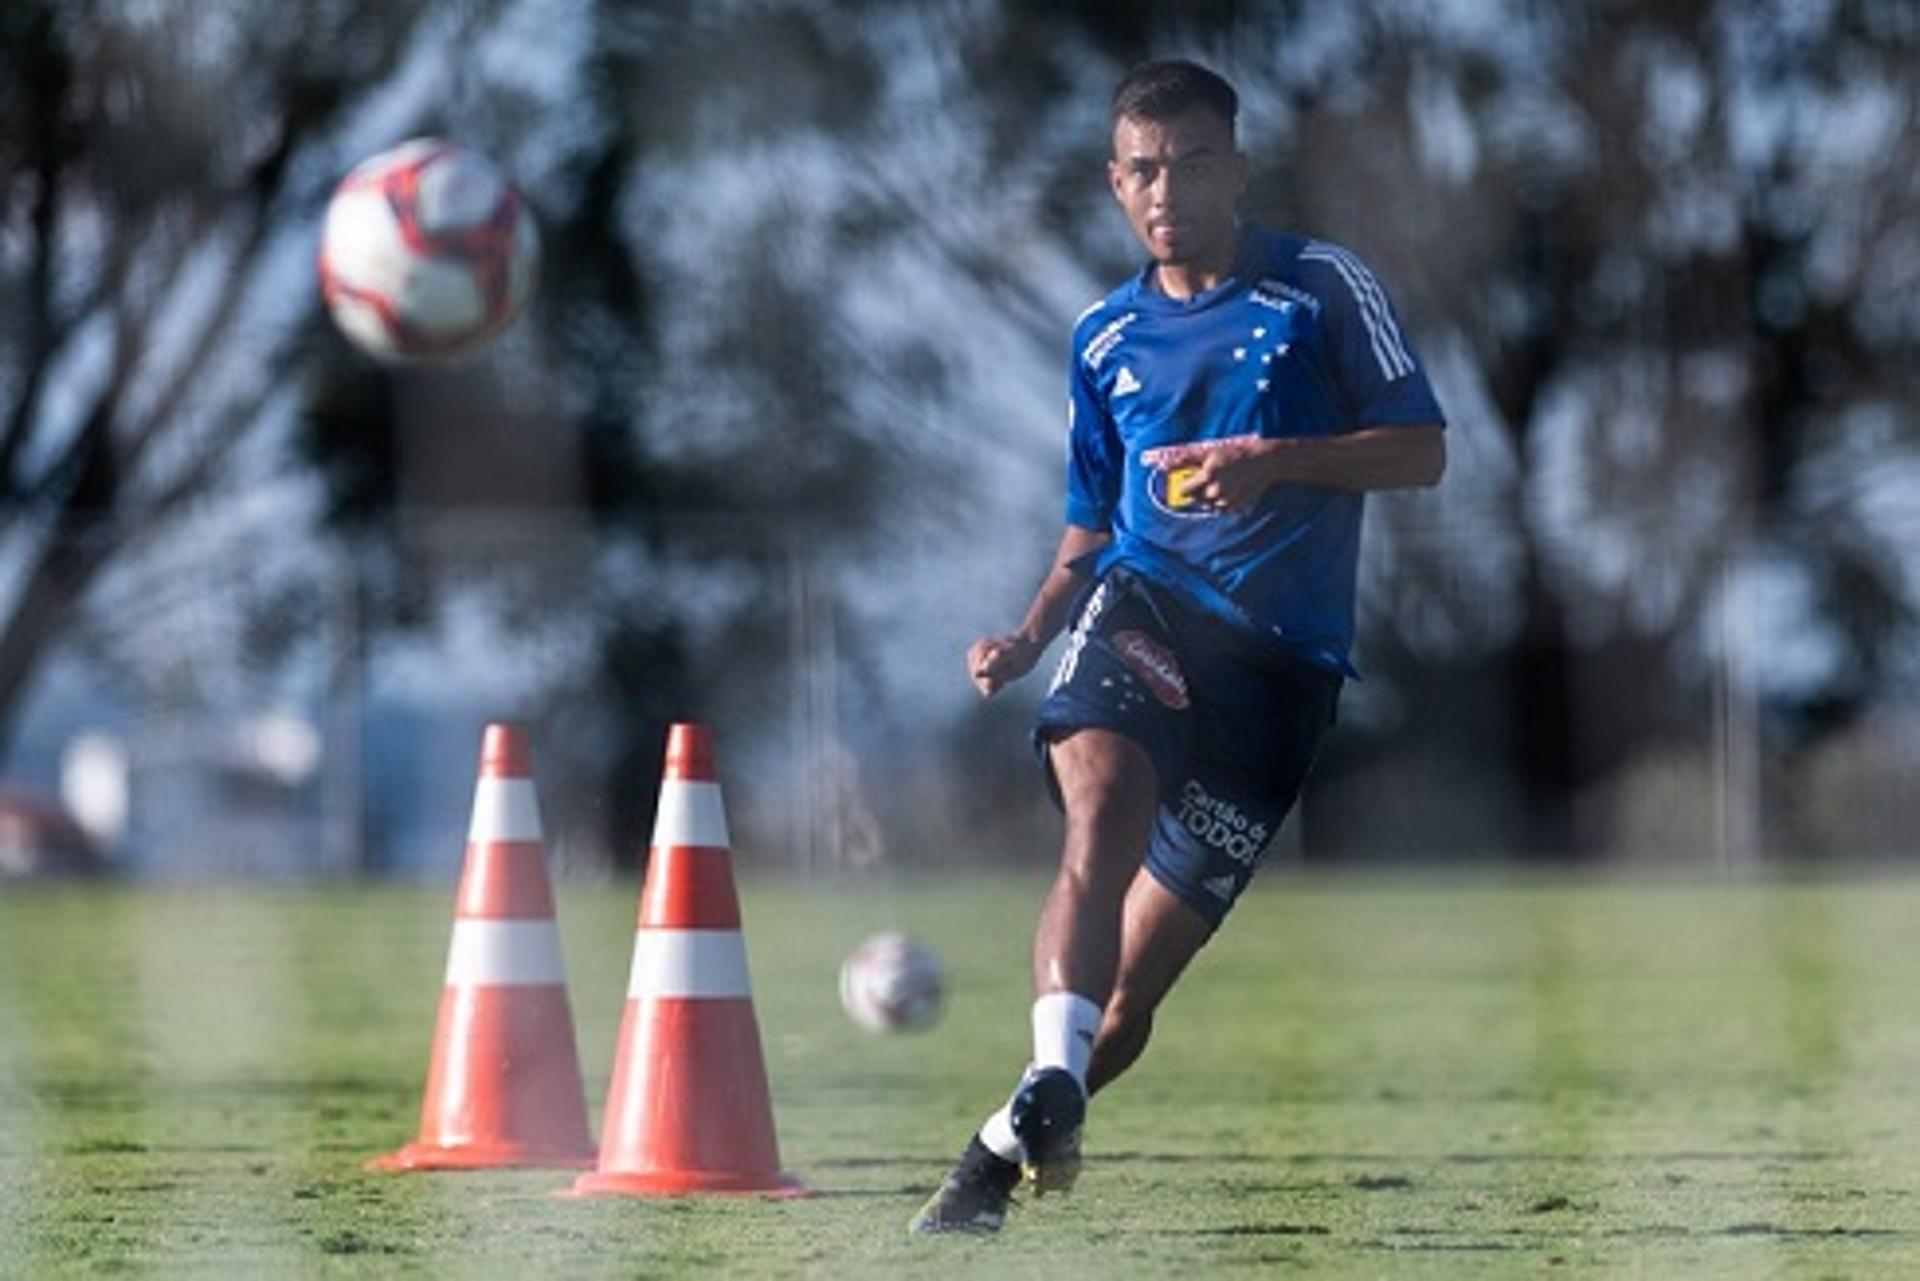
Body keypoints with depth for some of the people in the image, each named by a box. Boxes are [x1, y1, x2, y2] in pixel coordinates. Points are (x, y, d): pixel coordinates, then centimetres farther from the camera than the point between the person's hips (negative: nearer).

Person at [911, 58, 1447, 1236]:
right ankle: (1051, 1088, -45)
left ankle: (1002, 1154, 10)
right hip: (1143, 605, 2)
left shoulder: (1324, 289, 4)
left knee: (1137, 975, -4)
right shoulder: (1106, 339, 17)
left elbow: (1421, 450, 0)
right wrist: (1030, 634, 7)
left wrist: (1274, 459, -16)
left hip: (1281, 653, -2)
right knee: (1105, 799, -33)